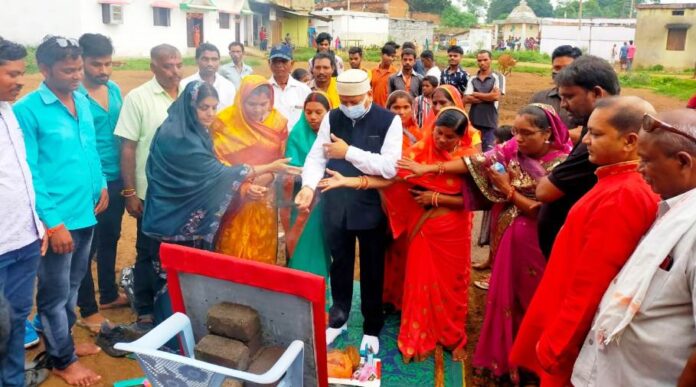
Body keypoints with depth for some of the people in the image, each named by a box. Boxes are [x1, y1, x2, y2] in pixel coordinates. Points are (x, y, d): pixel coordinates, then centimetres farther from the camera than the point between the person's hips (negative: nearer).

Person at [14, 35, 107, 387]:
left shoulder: (82, 101, 6)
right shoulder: (27, 110, -14)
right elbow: (29, 172, -15)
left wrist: (101, 185, 10)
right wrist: (53, 222, -17)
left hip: (86, 213, 7)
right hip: (57, 220, -6)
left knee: (72, 287, 21)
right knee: (55, 293, 10)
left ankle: (62, 340, 40)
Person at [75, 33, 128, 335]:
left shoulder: (115, 90, 6)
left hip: (117, 180, 7)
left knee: (110, 240, 21)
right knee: (87, 247, 7)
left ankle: (109, 294, 39)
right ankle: (88, 310, 22)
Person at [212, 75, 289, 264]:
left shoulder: (278, 122, -1)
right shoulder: (223, 122, -9)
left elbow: (281, 159, 5)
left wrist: (269, 176, -15)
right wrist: (244, 187, -19)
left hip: (265, 201, 2)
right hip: (233, 201, -2)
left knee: (262, 256, 11)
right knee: (232, 255, 5)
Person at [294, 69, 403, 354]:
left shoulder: (389, 121, -10)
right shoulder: (331, 118, 2)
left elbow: (389, 167, -20)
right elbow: (316, 156, -3)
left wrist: (349, 152, -21)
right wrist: (308, 185, -21)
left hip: (371, 207, -3)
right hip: (336, 206, 3)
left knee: (371, 269, 13)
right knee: (339, 264, 18)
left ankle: (371, 328, 32)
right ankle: (338, 319, 39)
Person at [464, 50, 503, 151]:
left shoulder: (497, 77, 1)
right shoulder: (472, 79, 9)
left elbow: (496, 96, -13)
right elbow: (466, 99, -3)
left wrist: (475, 94, -2)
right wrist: (488, 97, -8)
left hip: (490, 122, -3)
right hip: (473, 121, 3)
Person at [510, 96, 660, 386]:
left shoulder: (620, 197, -26)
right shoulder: (623, 185, 6)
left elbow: (590, 283, -25)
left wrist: (554, 344, -16)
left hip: (574, 339, -9)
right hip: (576, 328, 9)